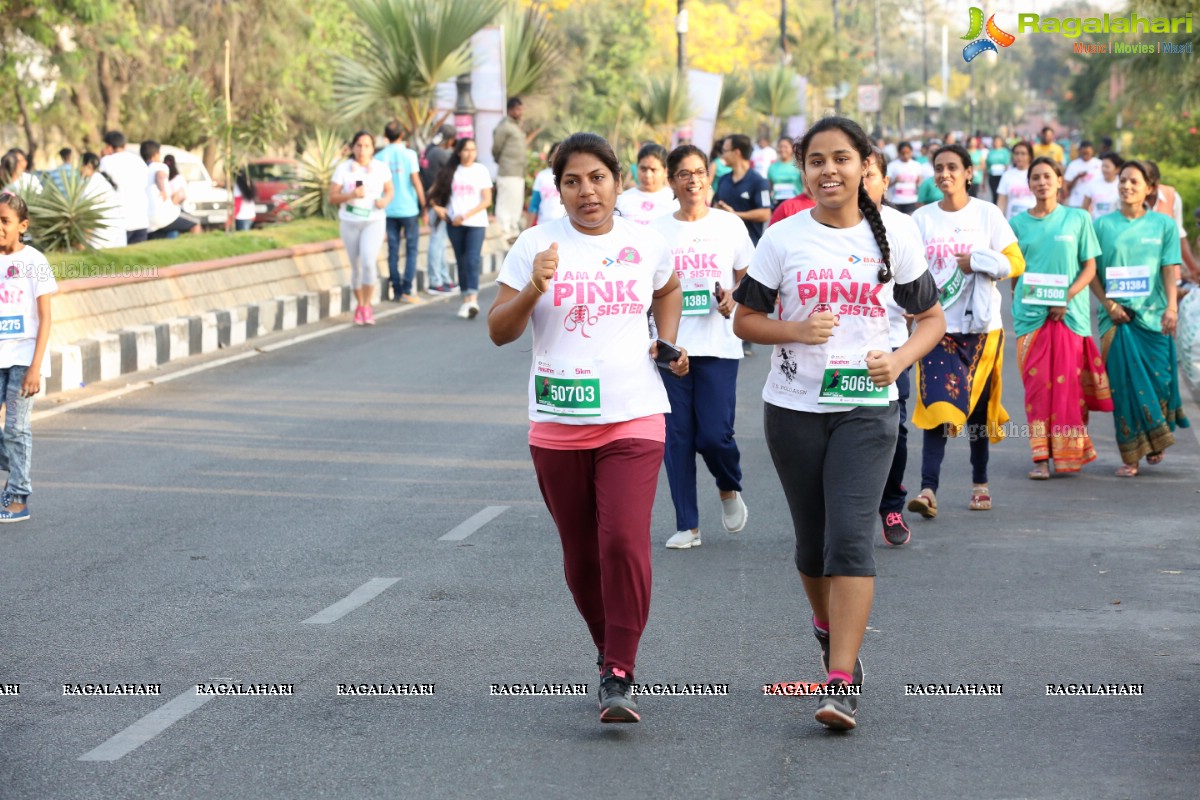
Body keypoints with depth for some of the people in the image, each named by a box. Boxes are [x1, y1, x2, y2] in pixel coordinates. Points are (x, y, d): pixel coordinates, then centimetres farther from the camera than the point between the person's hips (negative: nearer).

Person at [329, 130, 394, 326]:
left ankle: (367, 306, -4)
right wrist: (351, 195, -21)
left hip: (374, 222, -1)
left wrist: (386, 200, -11)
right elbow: (332, 197, -4)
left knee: (369, 262, -18)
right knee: (356, 266, 8)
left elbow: (390, 190, 12)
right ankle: (359, 305, 26)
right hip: (349, 222, 1)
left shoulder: (381, 168, 0)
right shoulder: (343, 169, -3)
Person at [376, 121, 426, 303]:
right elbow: (415, 180, -9)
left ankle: (397, 291, 8)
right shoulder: (409, 154, -6)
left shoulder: (379, 157, 2)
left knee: (393, 251, 7)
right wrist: (424, 204, -2)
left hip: (389, 211, 3)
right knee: (411, 249, 4)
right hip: (409, 209, -3)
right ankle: (407, 289, -5)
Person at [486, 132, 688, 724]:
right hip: (557, 425, 1)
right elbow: (499, 331, -3)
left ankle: (618, 676, -13)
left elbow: (667, 290, 28)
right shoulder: (536, 245, -1)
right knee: (580, 554, 9)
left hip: (633, 419, -1)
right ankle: (608, 648, 33)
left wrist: (667, 341, 13)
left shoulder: (645, 245, 5)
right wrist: (533, 288, -20)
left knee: (624, 542, -17)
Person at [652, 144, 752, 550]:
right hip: (671, 345, 1)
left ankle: (730, 489, 24)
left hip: (717, 346, -1)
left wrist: (733, 297, -10)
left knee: (714, 434, -9)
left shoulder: (729, 225, 3)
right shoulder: (658, 231, 5)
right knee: (677, 437, 1)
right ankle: (687, 525, 10)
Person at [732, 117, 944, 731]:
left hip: (866, 409, -1)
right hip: (793, 408, 2)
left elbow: (931, 318, 9)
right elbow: (746, 319, 4)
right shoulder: (783, 239, 0)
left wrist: (899, 360, -11)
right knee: (813, 537, 11)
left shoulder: (894, 239, 0)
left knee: (851, 536, -15)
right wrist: (796, 331, -16)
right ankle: (828, 624, 42)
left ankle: (841, 683, -19)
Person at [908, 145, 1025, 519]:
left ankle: (980, 483, 23)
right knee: (937, 406, -12)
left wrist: (977, 261, -14)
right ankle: (928, 489, -18)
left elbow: (1015, 262, -1)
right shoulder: (922, 218, 5)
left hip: (980, 325, 0)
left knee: (978, 406, 8)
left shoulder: (988, 214, 1)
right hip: (938, 326, 0)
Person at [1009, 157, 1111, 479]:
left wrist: (1067, 297, -11)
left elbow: (1089, 268, 2)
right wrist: (1023, 296, -2)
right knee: (1037, 383, -4)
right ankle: (1041, 457, -3)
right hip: (1030, 315, 1)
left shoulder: (1078, 219, 4)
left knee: (1068, 383, -1)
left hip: (1070, 314, -1)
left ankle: (1069, 453, 12)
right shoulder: (1018, 223, 8)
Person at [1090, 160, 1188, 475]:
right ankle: (1130, 456, -1)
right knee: (1124, 382, -5)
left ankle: (1156, 443, 23)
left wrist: (1171, 307, -13)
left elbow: (1170, 269, 1)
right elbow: (1091, 271, 5)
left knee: (1157, 377, -1)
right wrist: (1108, 303, -8)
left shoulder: (1163, 225, 7)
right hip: (1117, 316, 0)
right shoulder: (1103, 225, 7)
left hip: (1153, 314, 0)